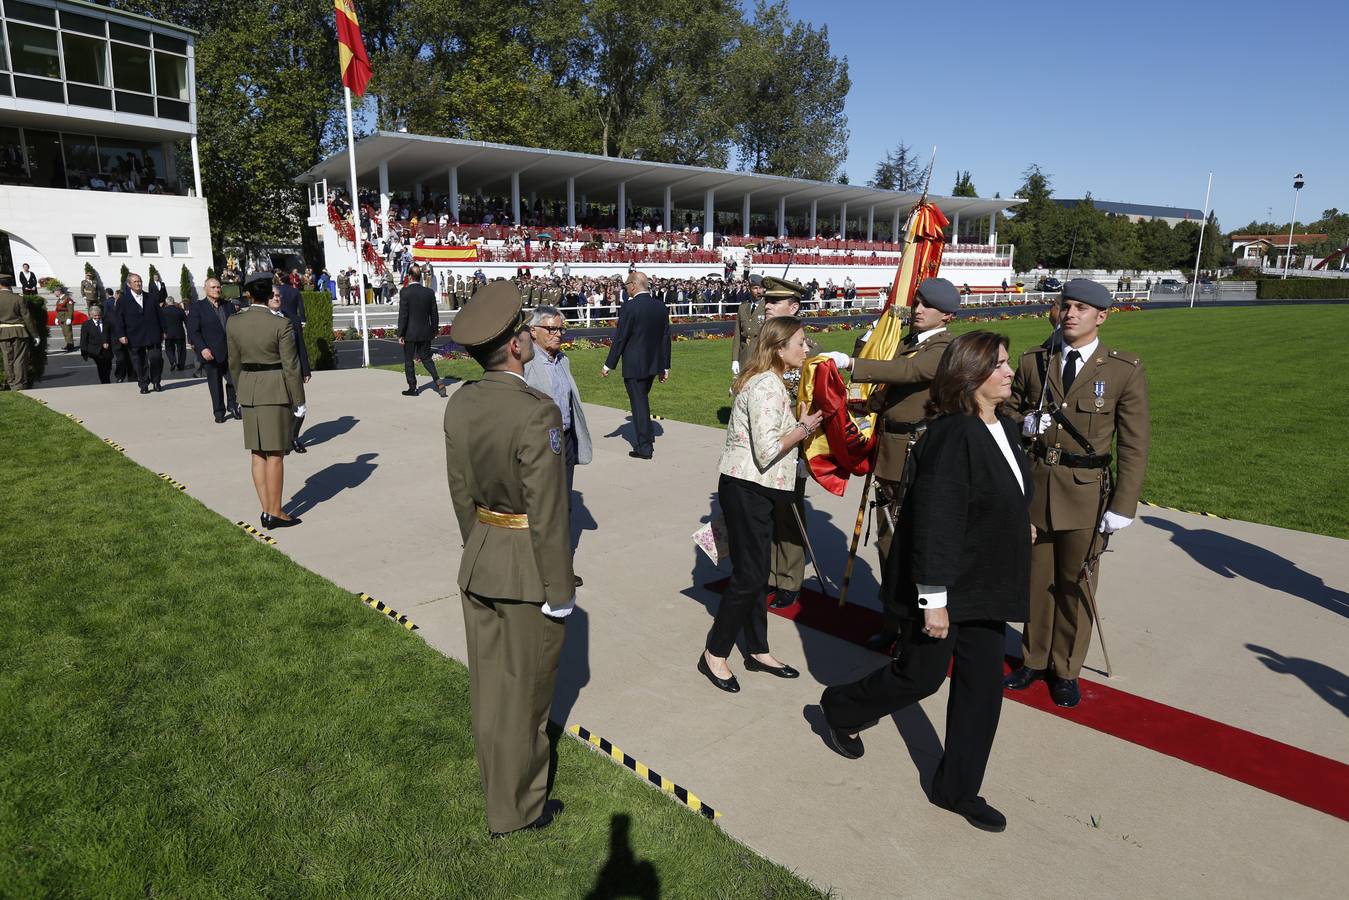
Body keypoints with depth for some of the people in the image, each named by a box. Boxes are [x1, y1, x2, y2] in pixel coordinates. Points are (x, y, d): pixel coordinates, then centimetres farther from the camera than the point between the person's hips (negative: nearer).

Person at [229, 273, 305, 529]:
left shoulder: (233, 323, 2)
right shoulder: (281, 324, -13)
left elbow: (234, 363, 10)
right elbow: (291, 366, -11)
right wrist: (299, 400, -4)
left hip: (248, 390, 5)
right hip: (275, 391, -5)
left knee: (258, 454, 11)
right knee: (275, 454, 1)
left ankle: (266, 510, 15)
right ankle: (275, 513, 6)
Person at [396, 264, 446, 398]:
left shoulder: (405, 292, -14)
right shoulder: (429, 292, -1)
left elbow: (403, 315, -15)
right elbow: (434, 313, 5)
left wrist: (400, 334, -9)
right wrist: (435, 330, 16)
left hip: (410, 333, -4)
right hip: (425, 332, 4)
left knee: (408, 361, 9)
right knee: (426, 358, 15)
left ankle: (412, 388, 14)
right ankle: (438, 381, -3)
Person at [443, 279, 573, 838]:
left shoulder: (460, 405, -1)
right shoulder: (535, 413, -24)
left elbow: (460, 492, 8)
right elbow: (547, 513, -21)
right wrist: (559, 591, -12)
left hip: (479, 563, 7)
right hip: (528, 570, -7)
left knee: (488, 682, 21)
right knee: (524, 689, 11)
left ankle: (499, 777, 44)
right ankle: (514, 808, 30)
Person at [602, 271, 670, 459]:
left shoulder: (629, 307, -16)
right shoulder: (661, 307, 4)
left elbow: (620, 338, -15)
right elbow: (666, 337, 8)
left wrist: (609, 365, -6)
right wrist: (665, 366, 14)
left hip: (634, 365, -6)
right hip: (653, 364, 6)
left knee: (639, 403, 1)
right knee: (643, 400, 22)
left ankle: (645, 447, 7)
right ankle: (647, 438, 30)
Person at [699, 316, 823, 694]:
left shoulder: (771, 381, 13)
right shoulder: (766, 386, -19)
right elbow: (767, 450, -25)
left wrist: (801, 419, 6)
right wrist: (804, 427, -13)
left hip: (757, 490, 10)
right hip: (745, 489, -10)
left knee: (757, 572, 16)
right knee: (749, 575, -3)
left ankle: (758, 651, 28)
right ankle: (715, 654, 12)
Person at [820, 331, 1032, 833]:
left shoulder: (1004, 427, 4)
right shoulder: (951, 435, -24)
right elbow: (936, 523, -25)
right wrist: (934, 600, -23)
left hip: (986, 586, 8)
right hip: (948, 585, -8)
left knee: (982, 684, 12)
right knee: (920, 675, 8)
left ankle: (957, 790, 29)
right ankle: (841, 709, 36)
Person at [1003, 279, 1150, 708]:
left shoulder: (1125, 371, -5)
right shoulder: (1033, 362, 2)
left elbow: (1134, 445, -5)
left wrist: (1123, 506, -9)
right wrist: (1025, 424, -9)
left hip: (1086, 494, -2)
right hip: (1033, 487, 2)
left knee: (1075, 585, 10)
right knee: (1037, 580, 13)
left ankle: (1065, 670, 28)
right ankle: (1034, 660, 31)